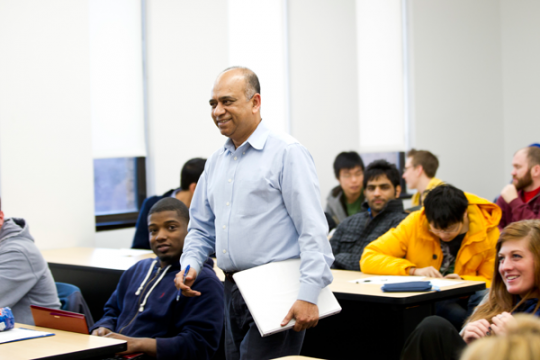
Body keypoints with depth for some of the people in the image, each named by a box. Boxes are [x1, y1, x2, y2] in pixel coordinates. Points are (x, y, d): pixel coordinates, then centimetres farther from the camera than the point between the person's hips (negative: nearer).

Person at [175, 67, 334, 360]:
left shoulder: (286, 153, -8)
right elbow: (201, 228, 22)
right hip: (233, 292, 8)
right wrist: (190, 264, 2)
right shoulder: (215, 162, 15)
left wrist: (308, 295, -21)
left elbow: (313, 231, -14)